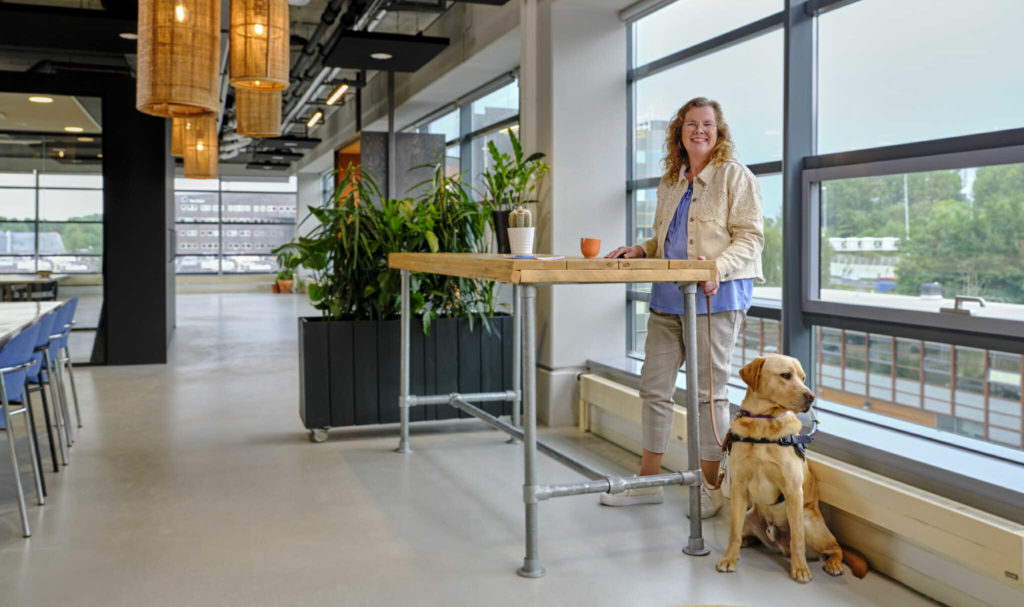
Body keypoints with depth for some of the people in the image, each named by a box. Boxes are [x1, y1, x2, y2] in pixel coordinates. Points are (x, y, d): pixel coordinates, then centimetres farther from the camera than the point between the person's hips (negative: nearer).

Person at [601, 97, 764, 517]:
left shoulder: (735, 176, -1)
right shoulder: (670, 183, 19)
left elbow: (750, 237, -8)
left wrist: (717, 266, -23)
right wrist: (640, 251, 7)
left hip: (714, 295, -6)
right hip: (668, 297, 7)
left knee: (708, 391, 0)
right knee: (654, 387, 7)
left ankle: (710, 486, 14)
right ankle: (648, 481, 18)